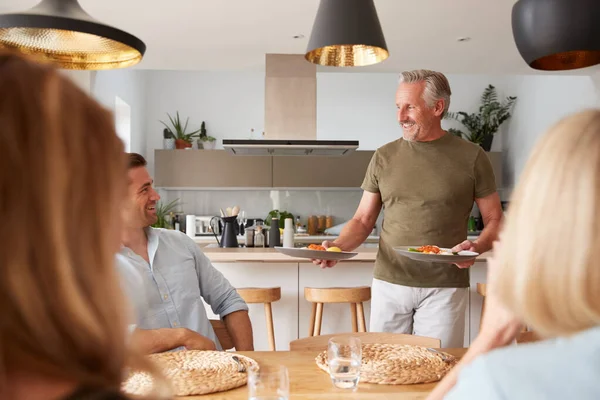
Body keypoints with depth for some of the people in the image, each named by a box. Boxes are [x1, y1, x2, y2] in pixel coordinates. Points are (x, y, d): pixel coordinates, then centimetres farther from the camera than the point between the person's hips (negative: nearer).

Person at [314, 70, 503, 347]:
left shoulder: (470, 157, 0)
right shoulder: (384, 157, 5)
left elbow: (494, 221, 3)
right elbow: (363, 220, 7)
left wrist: (476, 248, -16)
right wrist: (338, 246, -11)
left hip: (445, 287, -2)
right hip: (389, 284, 2)